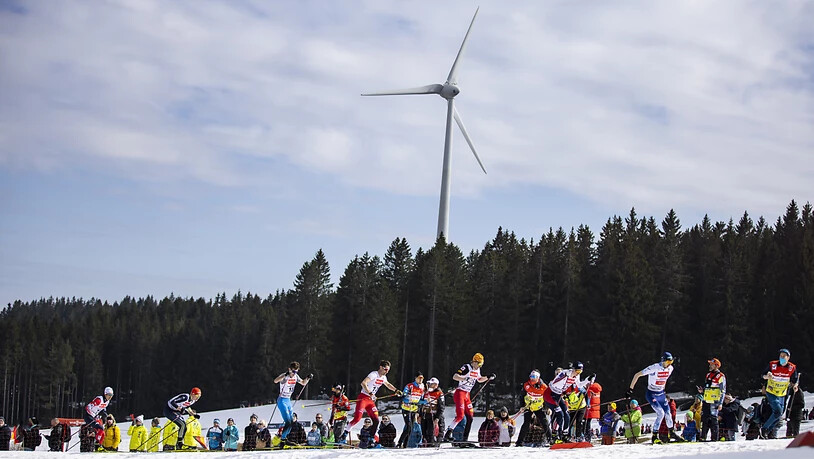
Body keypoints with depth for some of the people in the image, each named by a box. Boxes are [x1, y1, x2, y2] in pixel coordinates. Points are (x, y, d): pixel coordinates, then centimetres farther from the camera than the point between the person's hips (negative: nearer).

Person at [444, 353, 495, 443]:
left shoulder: (477, 370, 11)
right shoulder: (466, 367, -15)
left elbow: (479, 380, 30)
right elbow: (454, 377, -23)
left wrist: (488, 378, 18)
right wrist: (465, 379, -36)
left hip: (467, 395, 9)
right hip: (460, 393, -9)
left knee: (470, 417, 6)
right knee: (460, 416, -19)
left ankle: (465, 438, 12)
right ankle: (447, 435, -19)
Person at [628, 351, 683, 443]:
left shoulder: (670, 368, -4)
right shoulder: (654, 368, -24)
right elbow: (637, 375, -18)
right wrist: (630, 389, -16)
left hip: (661, 394, 6)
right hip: (651, 394, -6)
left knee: (668, 413, 8)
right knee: (660, 413, -18)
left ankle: (671, 433, 31)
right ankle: (655, 436, -8)